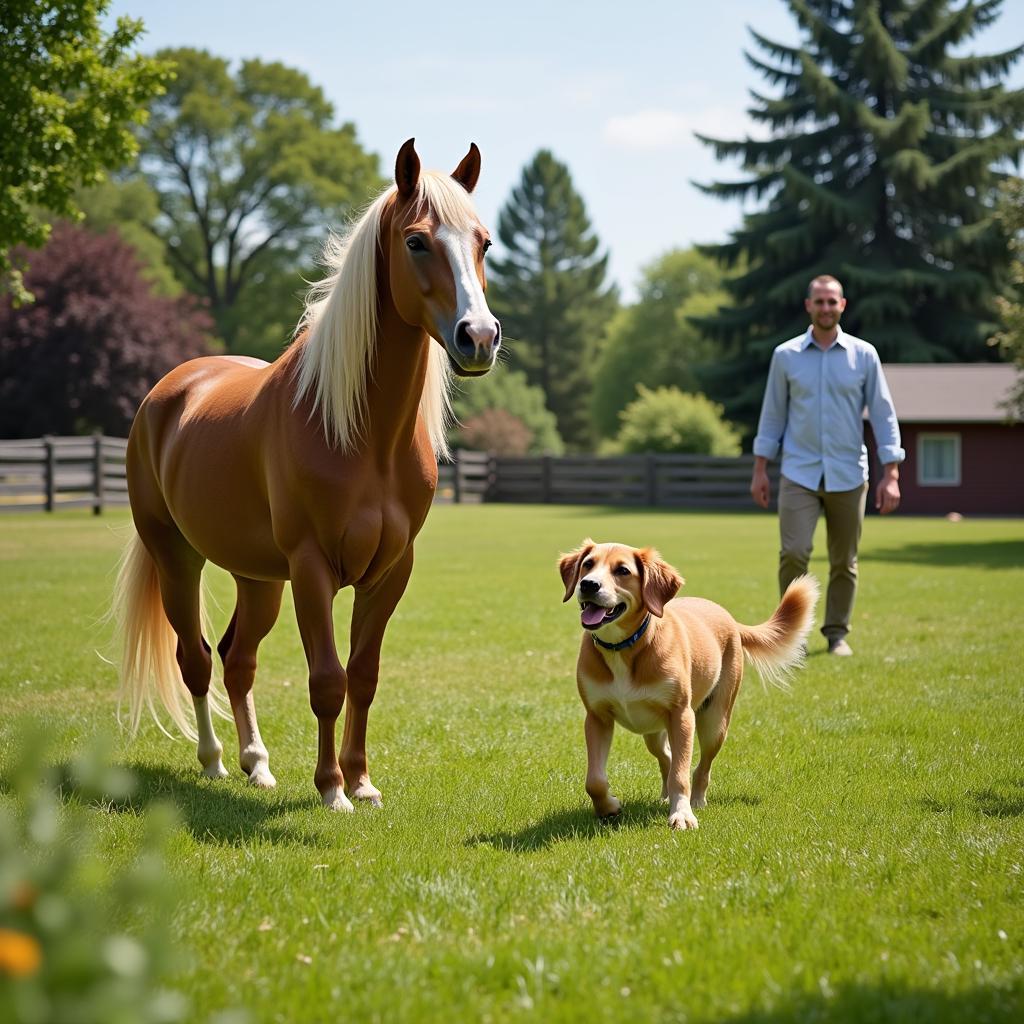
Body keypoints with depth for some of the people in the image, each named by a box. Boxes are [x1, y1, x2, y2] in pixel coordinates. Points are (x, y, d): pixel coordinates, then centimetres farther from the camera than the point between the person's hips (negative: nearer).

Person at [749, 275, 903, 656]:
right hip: (799, 473, 0)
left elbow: (883, 415, 2)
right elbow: (772, 415, 9)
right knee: (794, 553, -14)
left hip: (848, 476, 1)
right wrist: (759, 470, 6)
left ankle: (837, 634, 20)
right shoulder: (786, 356, 3)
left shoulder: (864, 355, 1)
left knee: (844, 562, 6)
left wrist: (891, 475, -5)